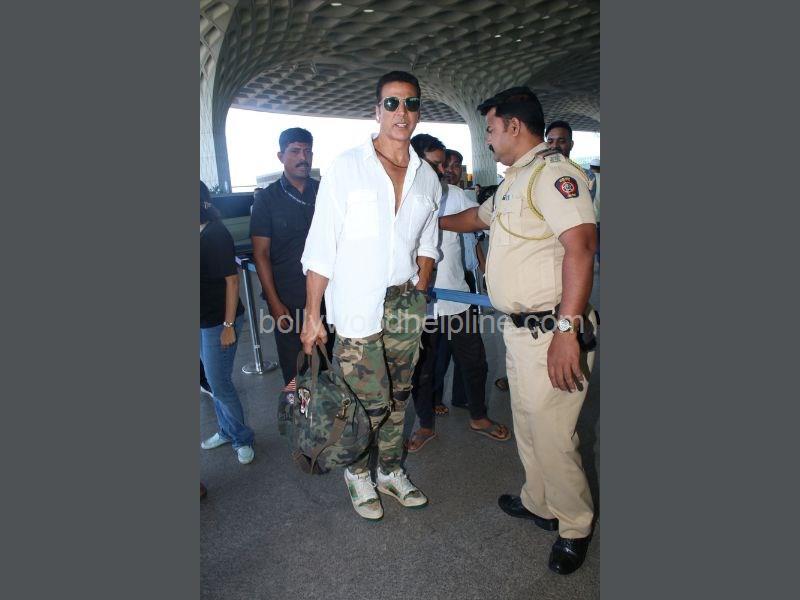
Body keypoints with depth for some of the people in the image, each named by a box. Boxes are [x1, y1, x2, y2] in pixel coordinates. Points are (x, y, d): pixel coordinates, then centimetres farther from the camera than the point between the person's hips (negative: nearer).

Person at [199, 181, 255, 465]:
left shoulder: (216, 234, -15)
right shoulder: (206, 234, 5)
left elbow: (232, 280, -17)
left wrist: (229, 325, -18)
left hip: (218, 321, -7)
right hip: (204, 322, 7)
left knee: (219, 384, 0)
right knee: (215, 381, 17)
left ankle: (242, 438, 18)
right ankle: (227, 431, 34)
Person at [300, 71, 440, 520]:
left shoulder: (427, 176, 8)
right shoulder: (347, 166, -6)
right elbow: (321, 246, -8)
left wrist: (419, 298, 9)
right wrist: (313, 315, -10)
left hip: (406, 304, 5)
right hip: (356, 304, -4)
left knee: (398, 397, 14)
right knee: (368, 402, -1)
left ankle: (391, 471, 36)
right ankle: (358, 472, 28)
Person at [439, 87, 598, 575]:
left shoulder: (553, 173, -14)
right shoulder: (514, 181, 18)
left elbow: (581, 245, -25)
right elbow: (479, 216, 36)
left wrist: (566, 330, -29)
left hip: (553, 332, -10)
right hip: (520, 329, 10)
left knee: (552, 437, 2)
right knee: (527, 425, 21)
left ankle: (575, 527, 26)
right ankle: (539, 504, 41)